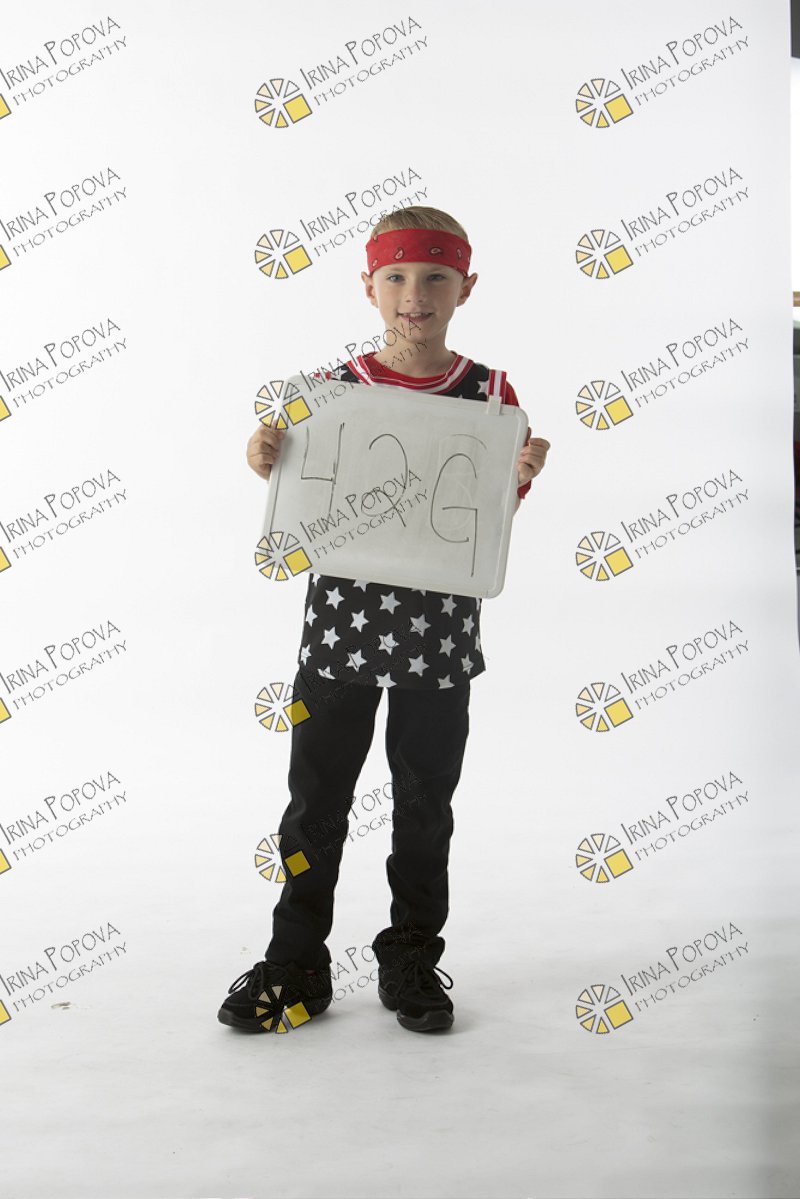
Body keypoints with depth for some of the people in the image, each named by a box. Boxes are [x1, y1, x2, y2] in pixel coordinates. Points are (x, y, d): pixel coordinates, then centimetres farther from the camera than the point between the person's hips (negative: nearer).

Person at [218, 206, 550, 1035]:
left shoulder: (490, 393, 0)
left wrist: (521, 478, -15)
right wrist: (268, 467, -13)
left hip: (440, 631, 0)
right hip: (342, 622, 0)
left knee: (425, 803, 11)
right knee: (316, 796, 8)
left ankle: (412, 958, 29)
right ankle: (295, 964, 23)